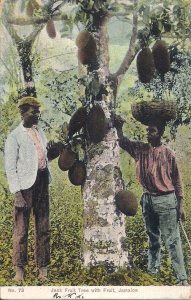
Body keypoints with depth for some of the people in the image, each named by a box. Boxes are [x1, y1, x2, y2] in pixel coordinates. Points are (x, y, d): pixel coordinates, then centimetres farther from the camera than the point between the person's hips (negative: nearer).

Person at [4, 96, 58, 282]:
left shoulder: (39, 131, 13)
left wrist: (49, 150, 3)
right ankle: (19, 267, 17)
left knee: (43, 227, 10)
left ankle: (42, 266, 22)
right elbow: (10, 167, -8)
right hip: (26, 184, -6)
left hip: (42, 179, 6)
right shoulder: (14, 137, -5)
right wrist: (17, 193, -14)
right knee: (21, 228, 2)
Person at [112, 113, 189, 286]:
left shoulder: (169, 154, -6)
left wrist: (180, 205, -5)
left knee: (173, 240, -3)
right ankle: (153, 270, 29)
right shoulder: (140, 149, 4)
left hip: (166, 200, -4)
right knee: (153, 238, 16)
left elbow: (177, 181, -2)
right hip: (147, 199, 4)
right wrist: (119, 127, -9)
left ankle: (182, 278, 2)